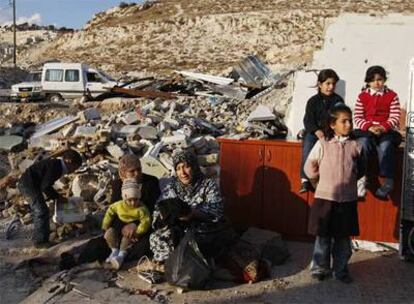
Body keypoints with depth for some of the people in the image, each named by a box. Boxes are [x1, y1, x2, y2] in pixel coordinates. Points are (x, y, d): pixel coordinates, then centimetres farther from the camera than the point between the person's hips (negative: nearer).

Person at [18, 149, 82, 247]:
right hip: (28, 184, -11)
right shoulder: (55, 167, -19)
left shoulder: (56, 164, 11)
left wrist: (57, 196, 13)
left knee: (38, 212, 19)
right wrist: (57, 197, -9)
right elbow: (45, 187, -21)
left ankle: (38, 238, 30)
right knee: (42, 212, -8)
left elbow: (46, 184, 19)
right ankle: (41, 241, -1)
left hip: (26, 184, 11)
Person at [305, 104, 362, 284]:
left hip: (348, 200, 2)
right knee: (323, 237, 8)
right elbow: (310, 167, 1)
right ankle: (320, 267, 24)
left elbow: (361, 167, 14)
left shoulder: (355, 146, 2)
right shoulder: (322, 144, -5)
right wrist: (320, 177, 0)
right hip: (325, 197, -2)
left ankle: (340, 270, 26)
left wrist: (351, 178, 5)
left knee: (343, 238, 11)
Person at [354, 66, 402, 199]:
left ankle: (388, 181, -28)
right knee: (363, 142, -33)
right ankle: (361, 179, -33)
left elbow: (395, 117, -2)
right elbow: (358, 118, 1)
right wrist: (369, 127, -18)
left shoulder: (392, 96, 6)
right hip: (366, 130, 1)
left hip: (386, 131, 0)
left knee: (385, 145, -33)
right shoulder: (362, 96, 8)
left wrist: (383, 127, -21)